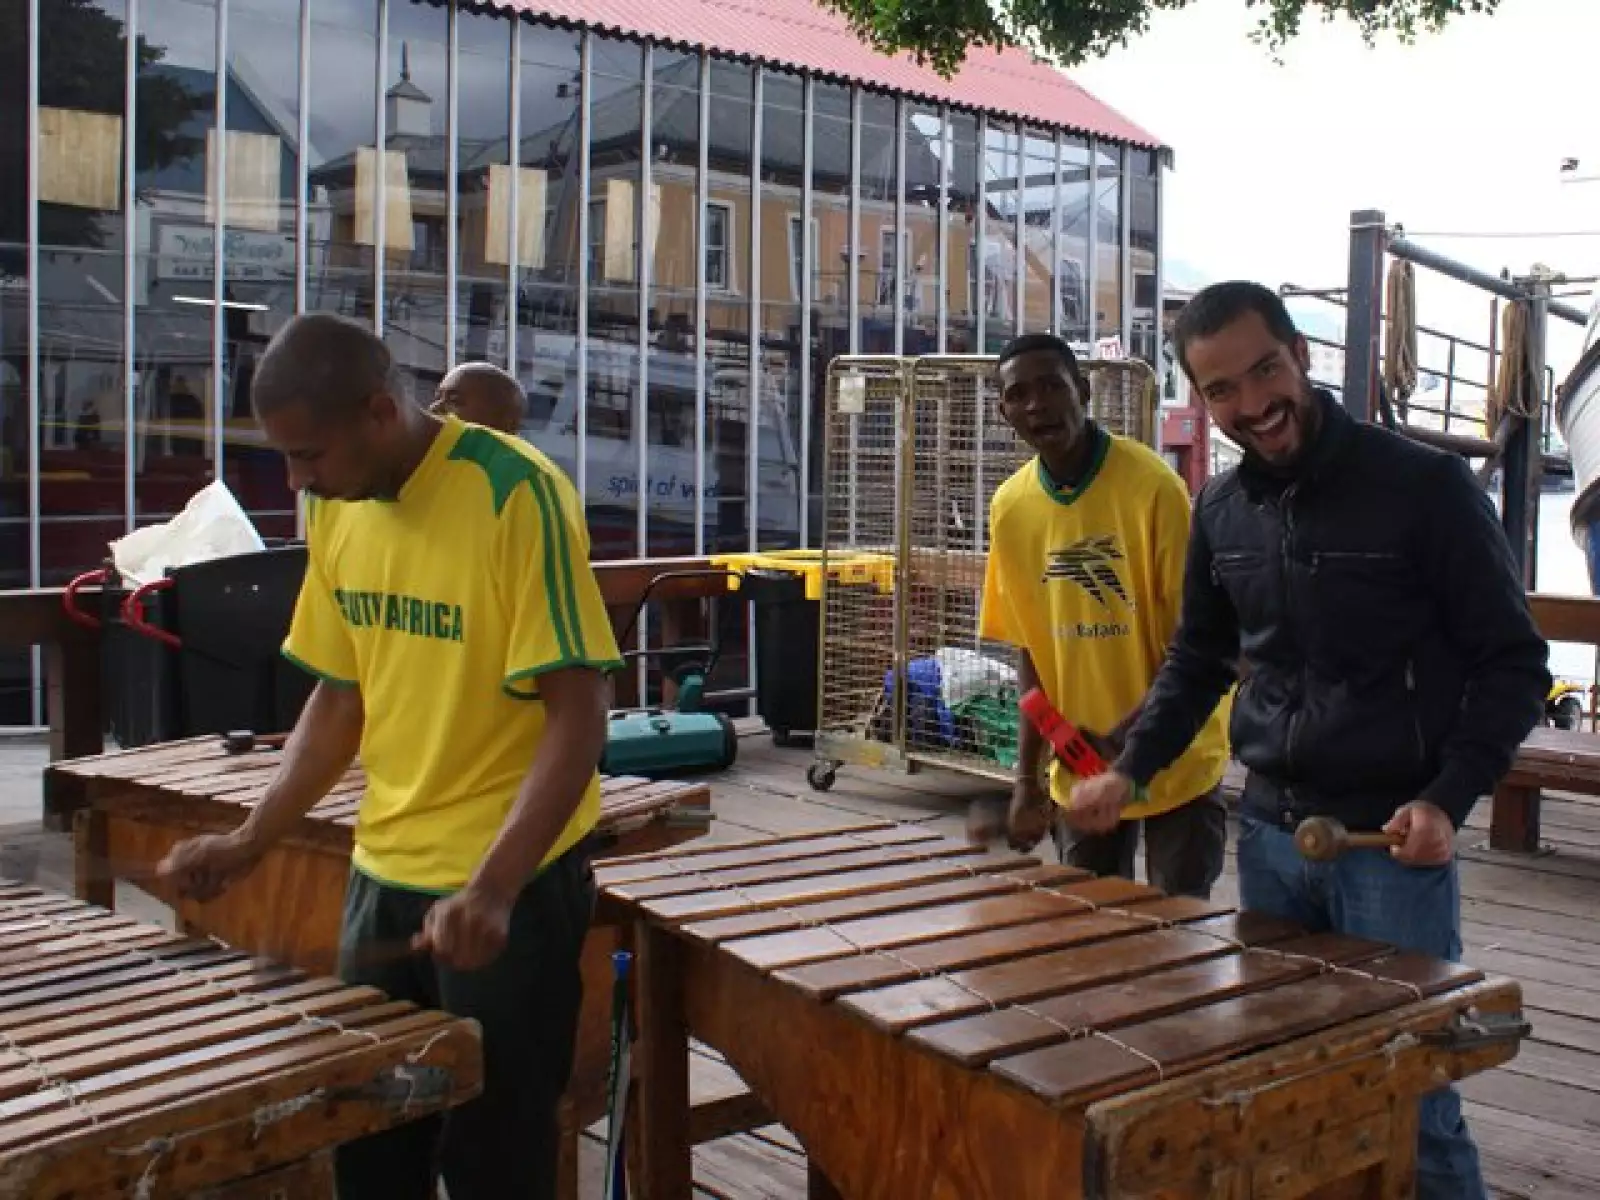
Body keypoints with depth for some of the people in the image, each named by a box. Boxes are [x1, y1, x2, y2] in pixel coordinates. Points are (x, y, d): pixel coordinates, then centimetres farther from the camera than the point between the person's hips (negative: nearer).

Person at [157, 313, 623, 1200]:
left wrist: (492, 887, -27)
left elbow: (579, 712, -19)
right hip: (382, 876, 6)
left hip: (514, 887, -6)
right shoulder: (335, 510, 4)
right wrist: (250, 841, 4)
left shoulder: (517, 495, -17)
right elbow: (341, 699, 12)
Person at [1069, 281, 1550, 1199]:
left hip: (1393, 842, -5)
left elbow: (1512, 663, -7)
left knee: (1410, 1105, 1)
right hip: (1268, 833, 5)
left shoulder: (1426, 486, -10)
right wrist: (1132, 768, 4)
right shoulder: (1220, 510, 5)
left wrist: (1448, 799, -19)